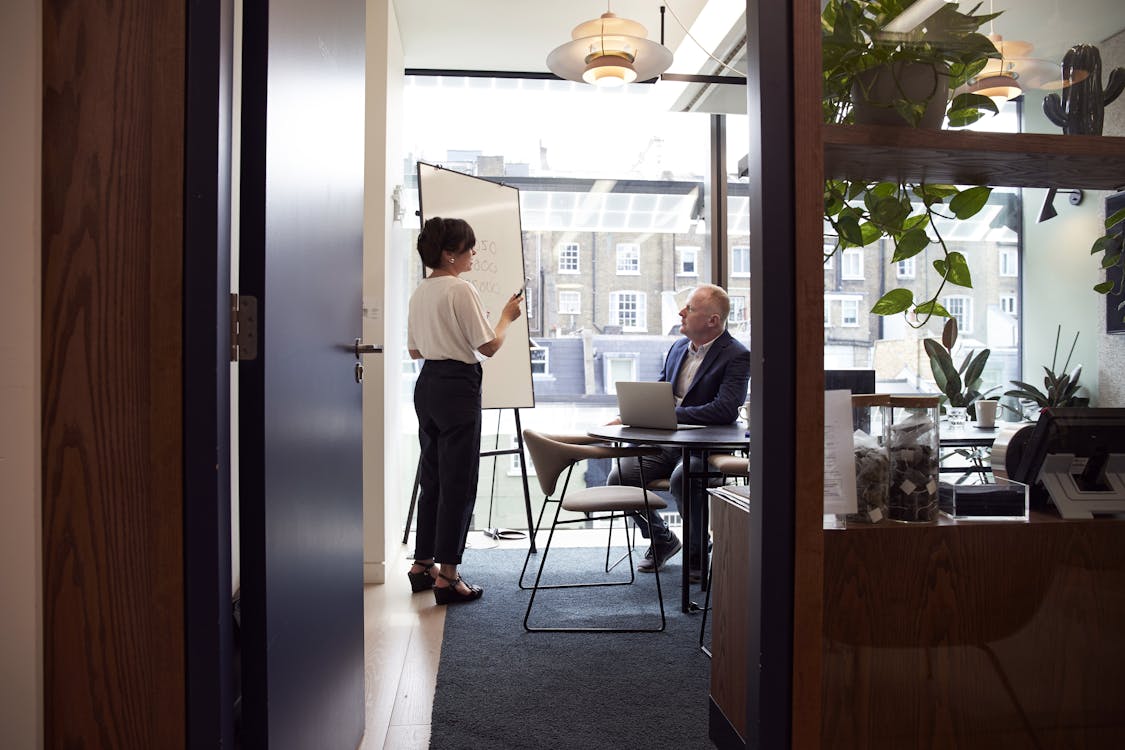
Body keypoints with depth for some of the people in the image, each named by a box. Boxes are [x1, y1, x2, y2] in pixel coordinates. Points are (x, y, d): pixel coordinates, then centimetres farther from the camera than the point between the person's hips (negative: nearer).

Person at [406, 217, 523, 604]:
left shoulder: (420, 292, 12)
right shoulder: (461, 290, -14)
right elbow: (488, 347, -14)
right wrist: (507, 316, 2)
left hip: (427, 384, 9)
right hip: (458, 387, -9)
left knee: (432, 478, 17)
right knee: (458, 483, -1)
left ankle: (423, 565, 26)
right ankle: (447, 576, 3)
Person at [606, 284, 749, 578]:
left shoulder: (737, 356, -9)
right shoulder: (678, 347, 15)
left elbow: (726, 410, -22)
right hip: (665, 442, 7)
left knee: (681, 479, -36)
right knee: (618, 477, -13)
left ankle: (698, 552, -6)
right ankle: (662, 539, 14)